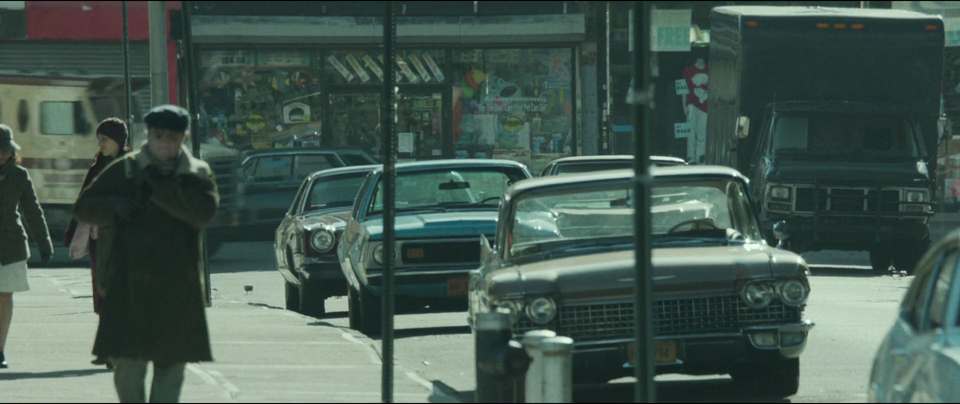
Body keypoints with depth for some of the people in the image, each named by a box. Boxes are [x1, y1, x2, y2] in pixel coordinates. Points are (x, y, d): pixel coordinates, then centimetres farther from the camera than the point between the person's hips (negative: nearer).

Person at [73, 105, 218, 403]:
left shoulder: (197, 174, 8)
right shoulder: (125, 169, 6)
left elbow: (205, 211, -12)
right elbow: (84, 207, 8)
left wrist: (161, 188, -14)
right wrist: (114, 206, -12)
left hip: (177, 288, 1)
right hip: (128, 285, -1)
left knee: (171, 362, 5)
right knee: (128, 362, -6)